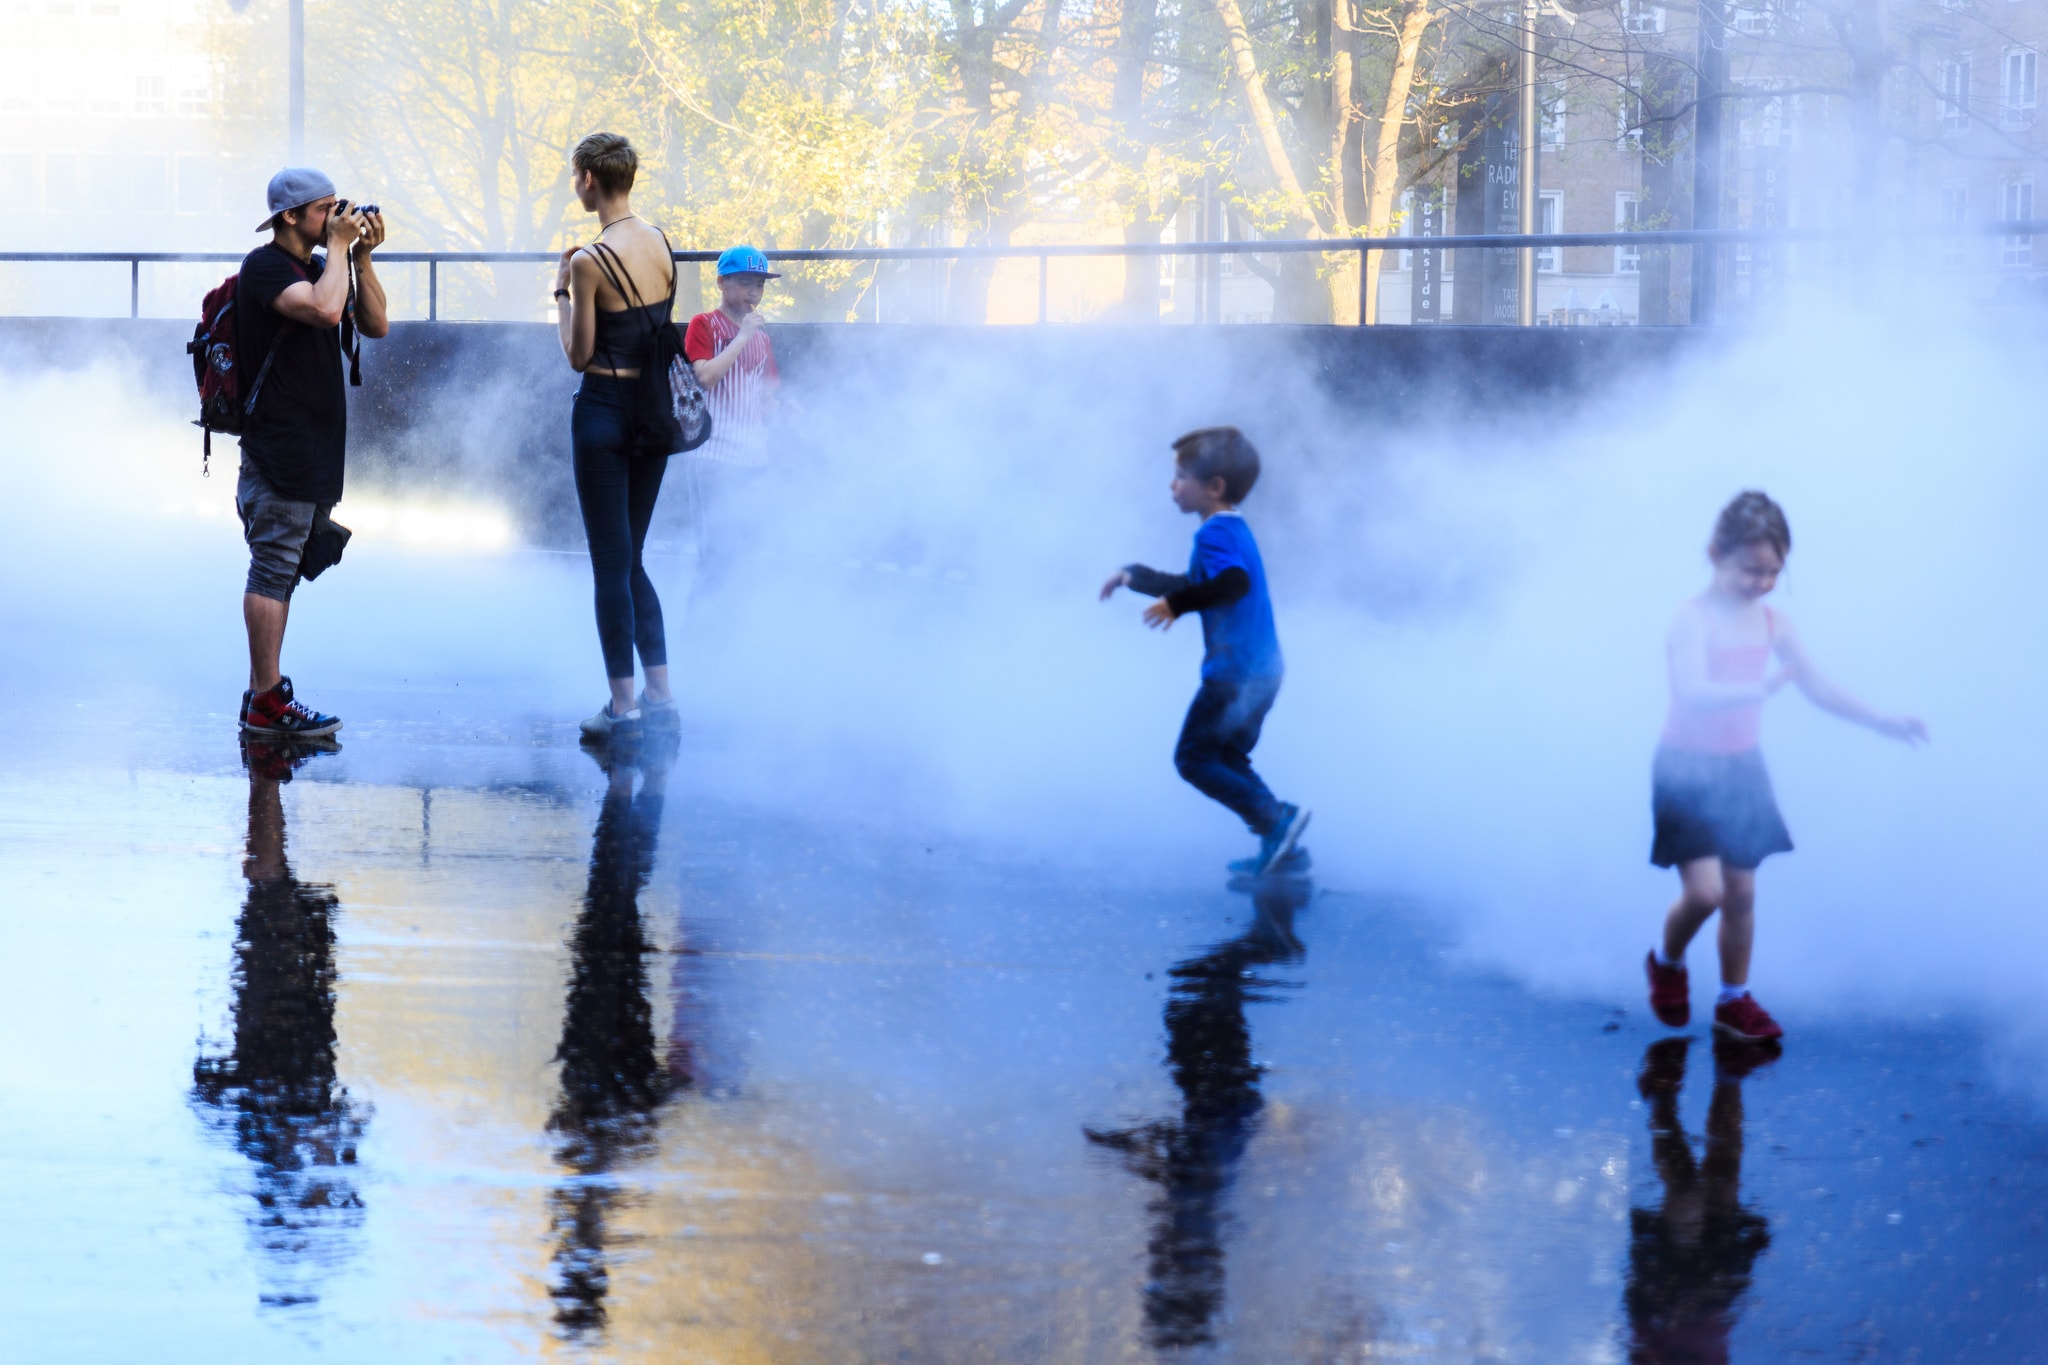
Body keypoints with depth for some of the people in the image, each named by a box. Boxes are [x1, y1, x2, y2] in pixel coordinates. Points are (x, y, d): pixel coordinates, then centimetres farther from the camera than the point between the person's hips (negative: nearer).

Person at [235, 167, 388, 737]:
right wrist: (338, 249, -13)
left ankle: (262, 695, 14)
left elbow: (375, 325, 13)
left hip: (315, 449, 9)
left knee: (280, 571, 11)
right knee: (273, 569, -9)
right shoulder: (265, 267, -10)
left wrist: (361, 258, 4)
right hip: (278, 448, -9)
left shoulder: (316, 268, 18)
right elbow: (325, 310, -26)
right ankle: (267, 702, -8)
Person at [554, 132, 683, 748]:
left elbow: (579, 355, -10)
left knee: (610, 562, -1)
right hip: (656, 413, 7)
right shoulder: (661, 243, 5)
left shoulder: (591, 262, -16)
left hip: (604, 411, -7)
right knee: (630, 558, 16)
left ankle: (623, 707, -1)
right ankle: (660, 696, 14)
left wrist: (563, 293, 3)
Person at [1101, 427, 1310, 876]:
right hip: (1261, 671, 10)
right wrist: (1135, 576, 34)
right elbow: (1195, 586, 32)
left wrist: (1176, 604, -29)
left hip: (1235, 672, -10)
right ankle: (1283, 849, 13)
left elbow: (1233, 582, -35)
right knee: (1227, 761, 18)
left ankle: (1274, 820, -15)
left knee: (1194, 758, -5)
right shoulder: (1235, 531, 18)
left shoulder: (1216, 532, -15)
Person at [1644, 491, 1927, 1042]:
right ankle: (1667, 961, 17)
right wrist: (1761, 689, -50)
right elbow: (1691, 692, -36)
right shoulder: (1695, 619, -20)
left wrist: (1881, 722, 3)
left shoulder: (1772, 624, 0)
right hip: (1688, 769, -6)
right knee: (1704, 891, -13)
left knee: (1742, 893, 10)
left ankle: (1734, 1000, 25)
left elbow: (1818, 688, 9)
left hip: (1742, 769, 6)